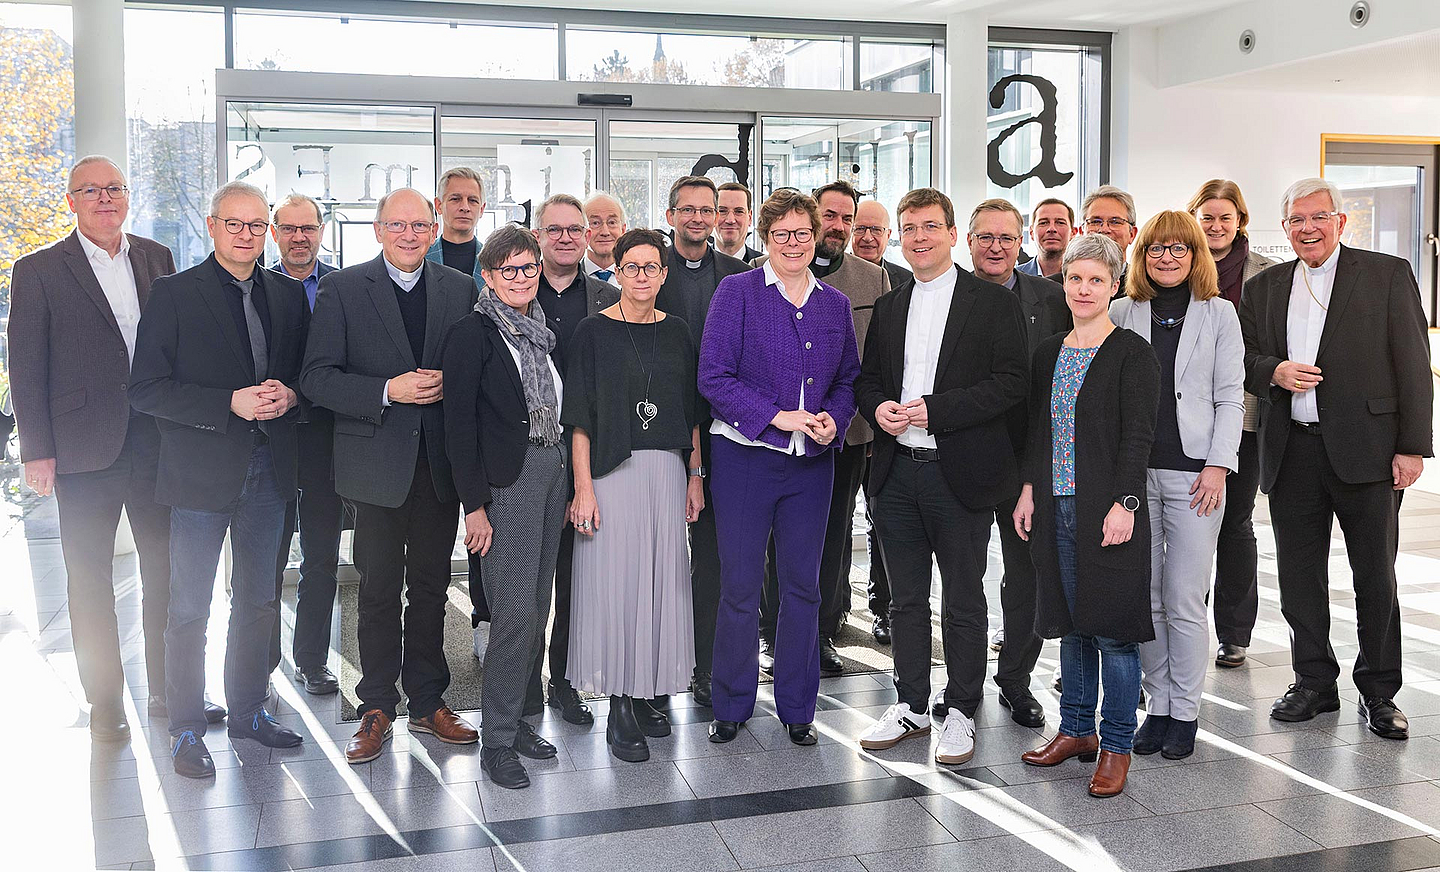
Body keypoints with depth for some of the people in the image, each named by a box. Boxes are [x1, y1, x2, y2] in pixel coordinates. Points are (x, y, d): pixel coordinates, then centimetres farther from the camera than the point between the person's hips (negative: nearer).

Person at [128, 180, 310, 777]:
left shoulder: (288, 295, 7)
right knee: (190, 609, 3)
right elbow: (146, 390, -12)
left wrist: (289, 396, -10)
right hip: (203, 474, -5)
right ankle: (186, 729, 17)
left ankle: (247, 711, 31)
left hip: (268, 473, 5)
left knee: (258, 601, 16)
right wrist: (231, 404, -21)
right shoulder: (173, 294, -7)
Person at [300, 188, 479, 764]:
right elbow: (317, 377, -8)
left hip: (440, 462, 2)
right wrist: (388, 391, -19)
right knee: (379, 590, 6)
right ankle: (377, 710, 19)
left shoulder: (462, 290, 6)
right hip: (377, 463, -2)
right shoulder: (342, 289, -2)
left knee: (431, 587, 12)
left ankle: (428, 703, 24)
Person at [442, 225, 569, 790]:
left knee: (537, 608, 10)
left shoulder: (540, 332, 14)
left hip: (551, 476, 7)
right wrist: (474, 505, -16)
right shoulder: (472, 334, -7)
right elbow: (459, 425, -11)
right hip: (504, 482, -7)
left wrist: (566, 485, 14)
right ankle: (497, 741, 3)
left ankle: (514, 718, 22)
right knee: (515, 612, -9)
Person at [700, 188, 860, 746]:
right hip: (745, 457, -3)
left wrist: (834, 419, -6)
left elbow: (849, 379, 15)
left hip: (812, 462, 4)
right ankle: (732, 706, 18)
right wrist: (779, 417, -16)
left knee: (803, 585, 9)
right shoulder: (736, 292, -3)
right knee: (740, 585, 2)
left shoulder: (835, 304, 10)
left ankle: (797, 708, 22)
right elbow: (713, 376, -9)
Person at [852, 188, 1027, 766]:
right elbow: (868, 377, 19)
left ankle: (961, 712, 18)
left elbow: (1011, 382, -11)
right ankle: (910, 706, 25)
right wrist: (878, 407, -5)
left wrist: (934, 410, -18)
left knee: (963, 602, 5)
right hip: (896, 473, 5)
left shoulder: (993, 303, -3)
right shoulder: (889, 307, 14)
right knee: (905, 599, 13)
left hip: (960, 474, -5)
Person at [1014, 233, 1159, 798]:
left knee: (1114, 628, -1)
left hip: (1109, 508, -6)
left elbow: (1137, 436, -10)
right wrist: (1028, 489, 8)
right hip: (1057, 505, 6)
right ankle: (1077, 729, 25)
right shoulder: (1048, 354, 13)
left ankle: (1116, 746, 9)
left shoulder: (1133, 354, -5)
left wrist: (1125, 503, -16)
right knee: (1072, 623, 13)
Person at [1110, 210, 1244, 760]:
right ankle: (1157, 707, 18)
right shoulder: (1122, 313, 9)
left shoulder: (1219, 313, 6)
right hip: (1132, 468, 2)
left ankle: (1185, 714, 10)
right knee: (1145, 599, 6)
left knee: (1185, 603, -2)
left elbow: (1229, 398, 4)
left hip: (1192, 472, -2)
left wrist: (1218, 465, -6)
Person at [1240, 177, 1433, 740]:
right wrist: (1273, 371, -9)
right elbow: (1243, 361, 14)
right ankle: (1314, 683, 23)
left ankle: (1379, 692, 17)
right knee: (1299, 576, 9)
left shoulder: (1388, 275, 2)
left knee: (1375, 577, 4)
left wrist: (1413, 446, -8)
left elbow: (1412, 366, -2)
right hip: (1291, 454, 4)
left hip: (1365, 449, -3)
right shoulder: (1264, 287, 13)